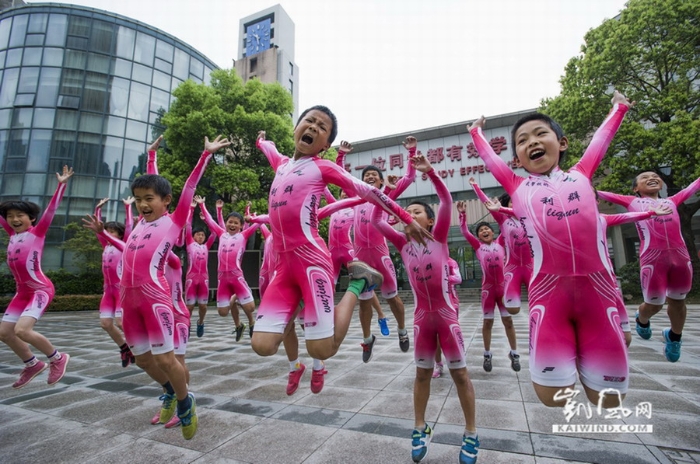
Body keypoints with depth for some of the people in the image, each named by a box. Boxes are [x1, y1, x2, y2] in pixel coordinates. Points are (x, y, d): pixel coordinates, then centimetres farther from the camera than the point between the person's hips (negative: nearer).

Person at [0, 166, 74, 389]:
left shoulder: (37, 232, -6)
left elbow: (51, 209, -15)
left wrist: (61, 185, -21)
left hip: (41, 290, -8)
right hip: (22, 292, 8)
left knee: (21, 330, -19)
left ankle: (58, 358, 1)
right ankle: (33, 365, 26)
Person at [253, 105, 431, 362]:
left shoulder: (323, 167, 3)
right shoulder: (282, 164, 19)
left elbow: (368, 192, 5)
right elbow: (270, 149, 45)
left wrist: (407, 220, 5)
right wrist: (261, 140, 65)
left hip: (311, 259, -5)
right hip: (284, 262, 5)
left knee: (322, 350, -4)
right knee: (263, 346, -3)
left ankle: (357, 284, 12)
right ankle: (300, 303, 22)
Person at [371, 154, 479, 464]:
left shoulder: (439, 237, -2)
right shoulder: (403, 243, 4)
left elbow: (447, 201, -12)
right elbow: (376, 221, 1)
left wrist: (430, 171, -18)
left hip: (446, 313, -3)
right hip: (422, 315, 3)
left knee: (459, 372, 8)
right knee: (422, 372, 14)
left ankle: (471, 435, 24)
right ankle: (421, 430, 28)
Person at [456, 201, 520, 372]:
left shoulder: (500, 242, 9)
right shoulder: (478, 246, 7)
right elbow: (465, 232, 1)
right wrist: (462, 214, -8)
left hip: (503, 286, 0)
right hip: (488, 287, 0)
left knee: (508, 320, 9)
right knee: (487, 321, 8)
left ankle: (514, 353, 23)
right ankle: (487, 354, 20)